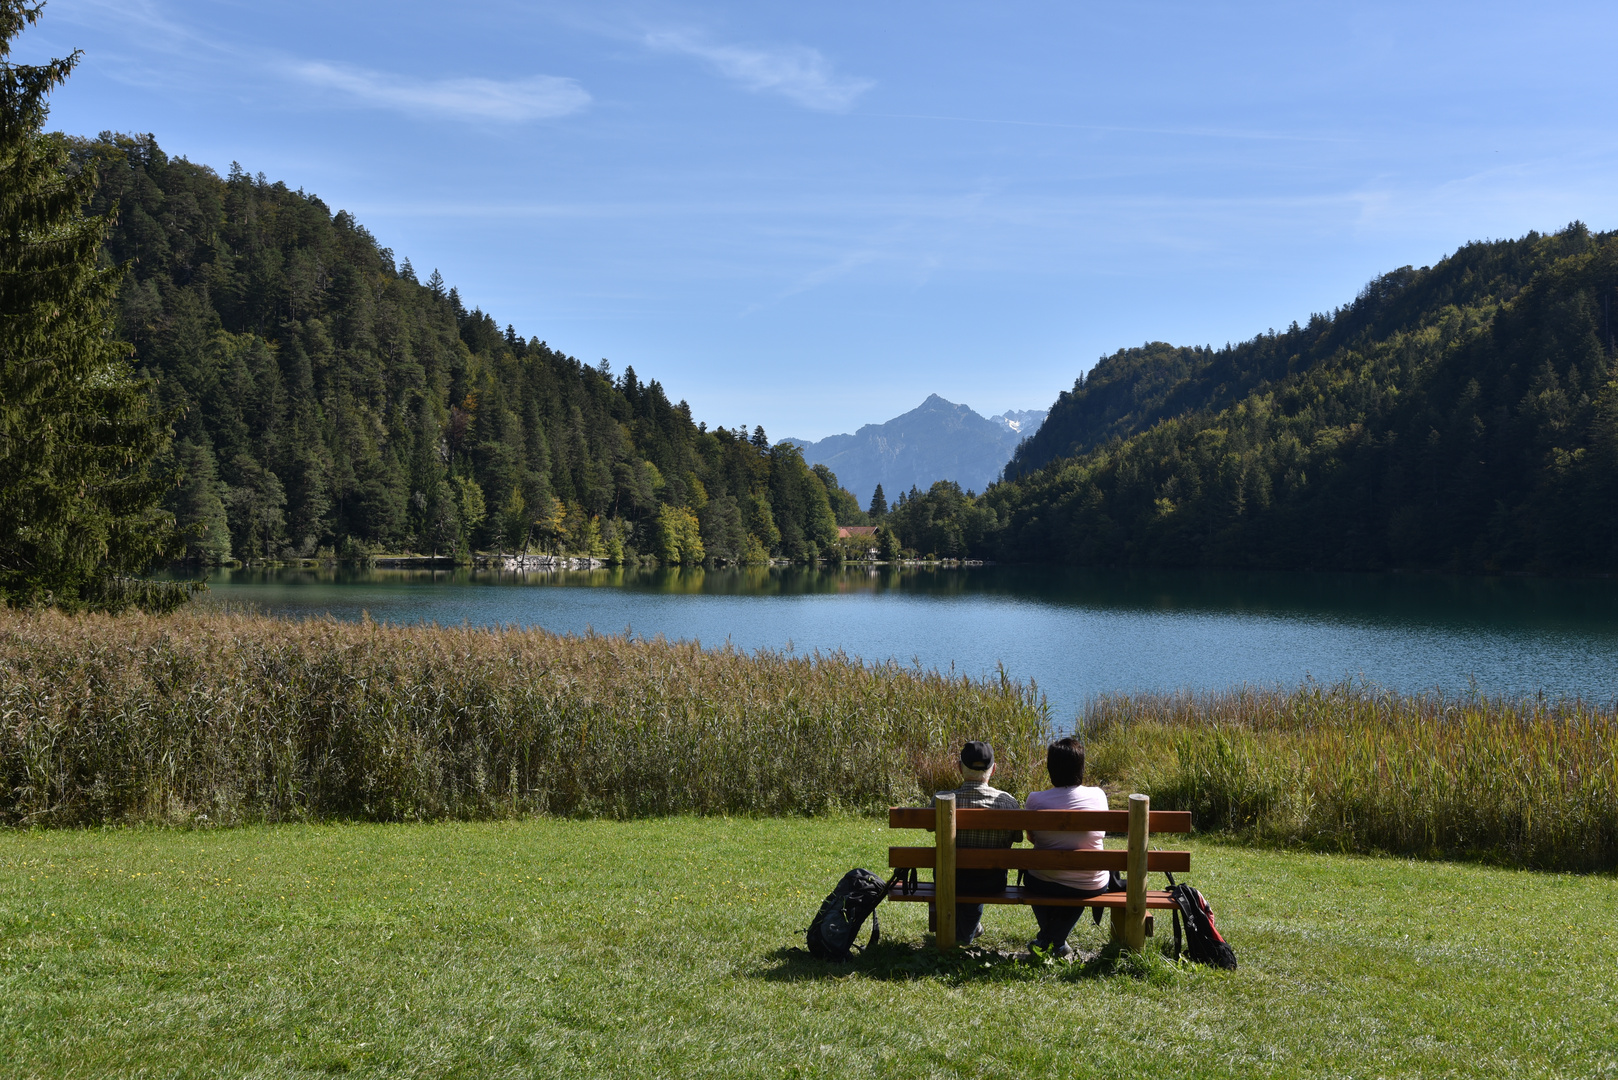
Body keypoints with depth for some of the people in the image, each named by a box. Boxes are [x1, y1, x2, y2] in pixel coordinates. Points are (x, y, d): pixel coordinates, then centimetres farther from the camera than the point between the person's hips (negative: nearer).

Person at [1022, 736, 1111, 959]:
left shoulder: (1036, 800, -15)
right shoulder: (1098, 796, -11)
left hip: (1045, 886, -1)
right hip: (1091, 887, 1)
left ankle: (1049, 939, 39)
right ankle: (1055, 939, 31)